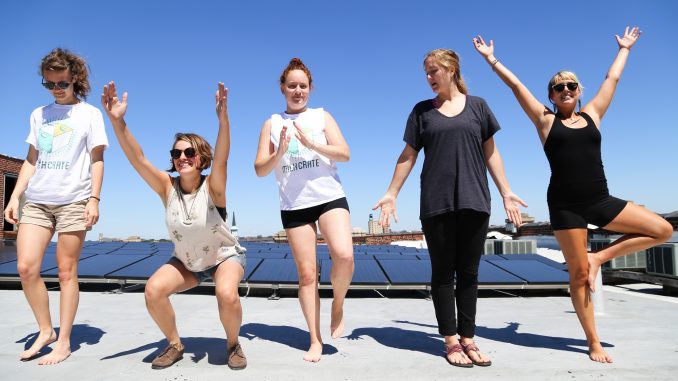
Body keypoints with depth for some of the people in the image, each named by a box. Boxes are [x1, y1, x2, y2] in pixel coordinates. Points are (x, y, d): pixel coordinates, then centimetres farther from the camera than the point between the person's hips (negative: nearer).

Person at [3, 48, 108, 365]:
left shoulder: (89, 113, 5)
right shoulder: (39, 114, 17)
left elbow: (97, 160, 0)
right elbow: (31, 160, 17)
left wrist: (94, 199, -9)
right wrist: (15, 197, 8)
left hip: (73, 200, -4)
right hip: (36, 200, 4)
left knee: (66, 271, -2)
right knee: (26, 268, -4)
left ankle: (64, 342, 8)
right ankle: (45, 331, 14)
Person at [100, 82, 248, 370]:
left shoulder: (212, 187, -22)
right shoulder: (167, 187, -14)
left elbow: (221, 158, -41)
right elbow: (137, 159, -25)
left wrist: (223, 117, -57)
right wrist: (117, 121, -39)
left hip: (225, 256, -3)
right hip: (186, 262, 4)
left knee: (227, 295, -32)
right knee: (153, 291, -20)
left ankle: (233, 343, 0)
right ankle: (175, 345, 6)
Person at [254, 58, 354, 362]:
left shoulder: (322, 116, 9)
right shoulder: (272, 123, 9)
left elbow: (345, 154, -2)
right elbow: (260, 169, 4)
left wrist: (312, 143, -15)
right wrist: (279, 153, -15)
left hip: (330, 197, -1)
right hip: (294, 206, 1)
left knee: (344, 256, -24)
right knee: (306, 273, 5)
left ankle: (338, 305, 7)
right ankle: (315, 341, 16)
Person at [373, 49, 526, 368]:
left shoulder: (477, 105, 10)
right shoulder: (422, 110, 9)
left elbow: (490, 153, 11)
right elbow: (408, 156, 8)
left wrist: (506, 192, 4)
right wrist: (391, 194, 2)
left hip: (474, 200, 1)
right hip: (436, 203, -1)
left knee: (469, 272, 6)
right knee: (443, 272, 3)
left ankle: (467, 338, 16)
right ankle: (451, 340, 12)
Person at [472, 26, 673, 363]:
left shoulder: (592, 114, 13)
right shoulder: (545, 120, 4)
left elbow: (612, 78, 27)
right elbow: (516, 85, 8)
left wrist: (624, 48, 39)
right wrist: (491, 59, 13)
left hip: (600, 200, 4)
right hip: (565, 205, -4)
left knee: (663, 230, -2)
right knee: (579, 273, 0)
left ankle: (598, 257, 8)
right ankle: (593, 342, 14)